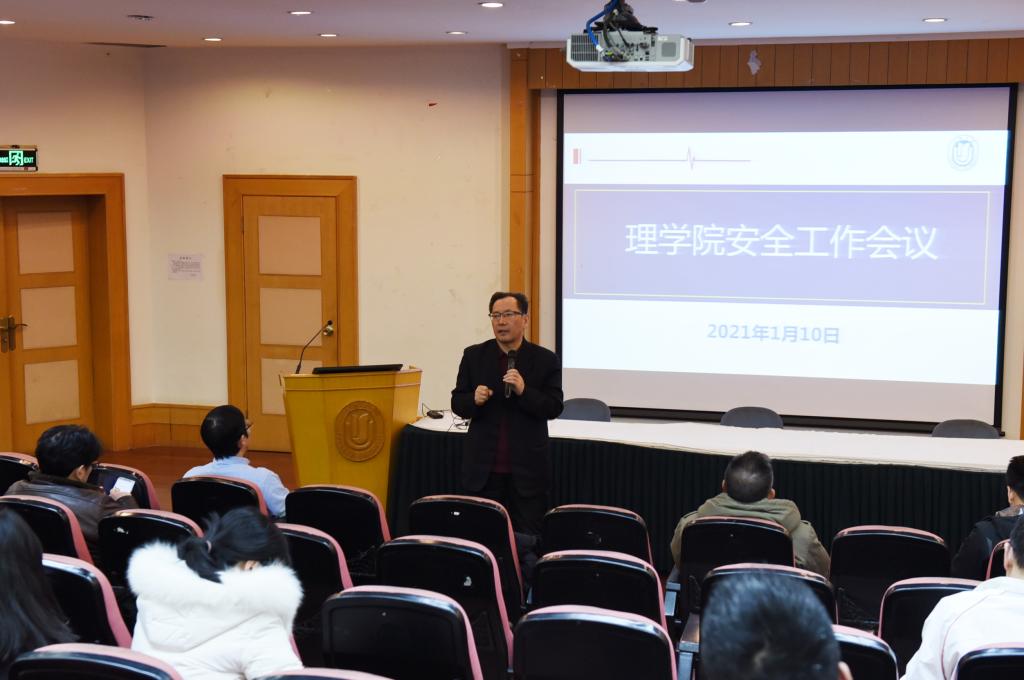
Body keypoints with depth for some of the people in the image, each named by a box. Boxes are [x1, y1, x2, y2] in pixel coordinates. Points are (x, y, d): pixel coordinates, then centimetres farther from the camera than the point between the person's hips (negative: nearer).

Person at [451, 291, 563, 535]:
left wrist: (524, 391, -21)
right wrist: (474, 399, -15)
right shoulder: (474, 356, 5)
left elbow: (554, 409, -5)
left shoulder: (545, 360, -1)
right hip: (483, 468, 2)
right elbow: (457, 404, 7)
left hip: (527, 469, -1)